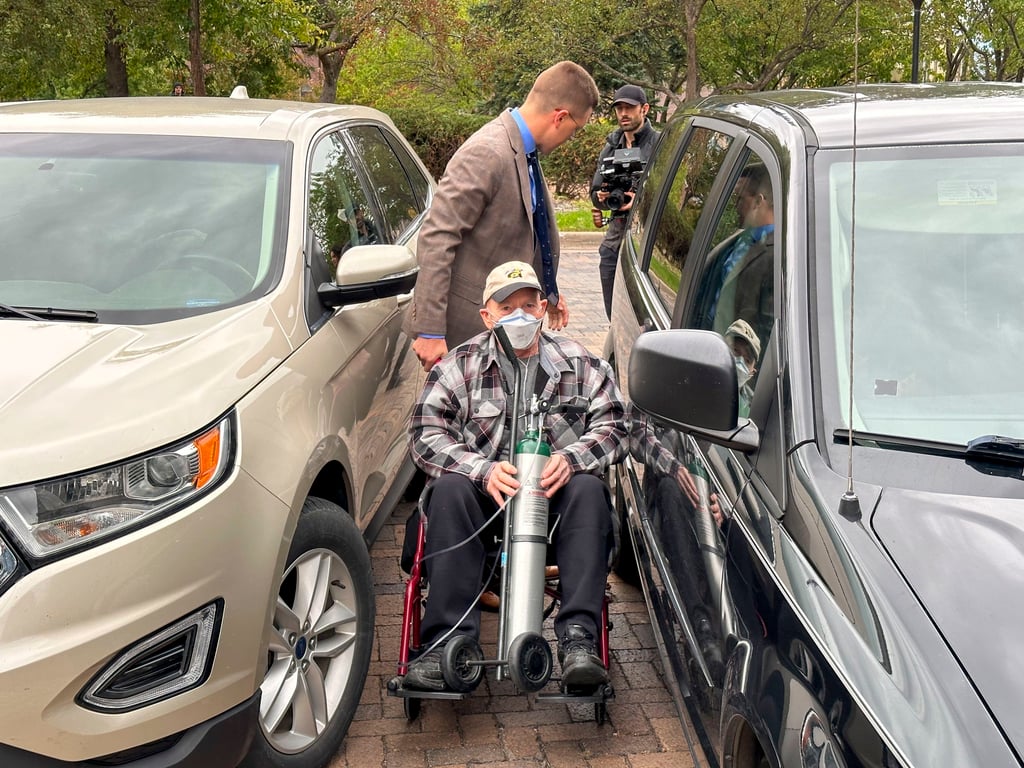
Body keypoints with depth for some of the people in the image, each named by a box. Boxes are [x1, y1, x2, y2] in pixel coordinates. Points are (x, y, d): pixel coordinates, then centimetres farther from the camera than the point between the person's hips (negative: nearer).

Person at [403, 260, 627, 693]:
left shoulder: (581, 365, 9)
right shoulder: (458, 367, 5)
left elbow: (614, 426, 1)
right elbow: (425, 435, -6)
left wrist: (570, 460, -20)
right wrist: (483, 470, -23)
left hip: (555, 495, 0)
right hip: (486, 494, 0)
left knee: (589, 490, -31)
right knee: (449, 490, -31)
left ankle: (578, 639, -36)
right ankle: (448, 643, -34)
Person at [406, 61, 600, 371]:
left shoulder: (521, 151, 9)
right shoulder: (487, 154, -22)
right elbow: (436, 238, -25)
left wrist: (548, 291, 31)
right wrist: (430, 331, -26)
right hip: (465, 324, -9)